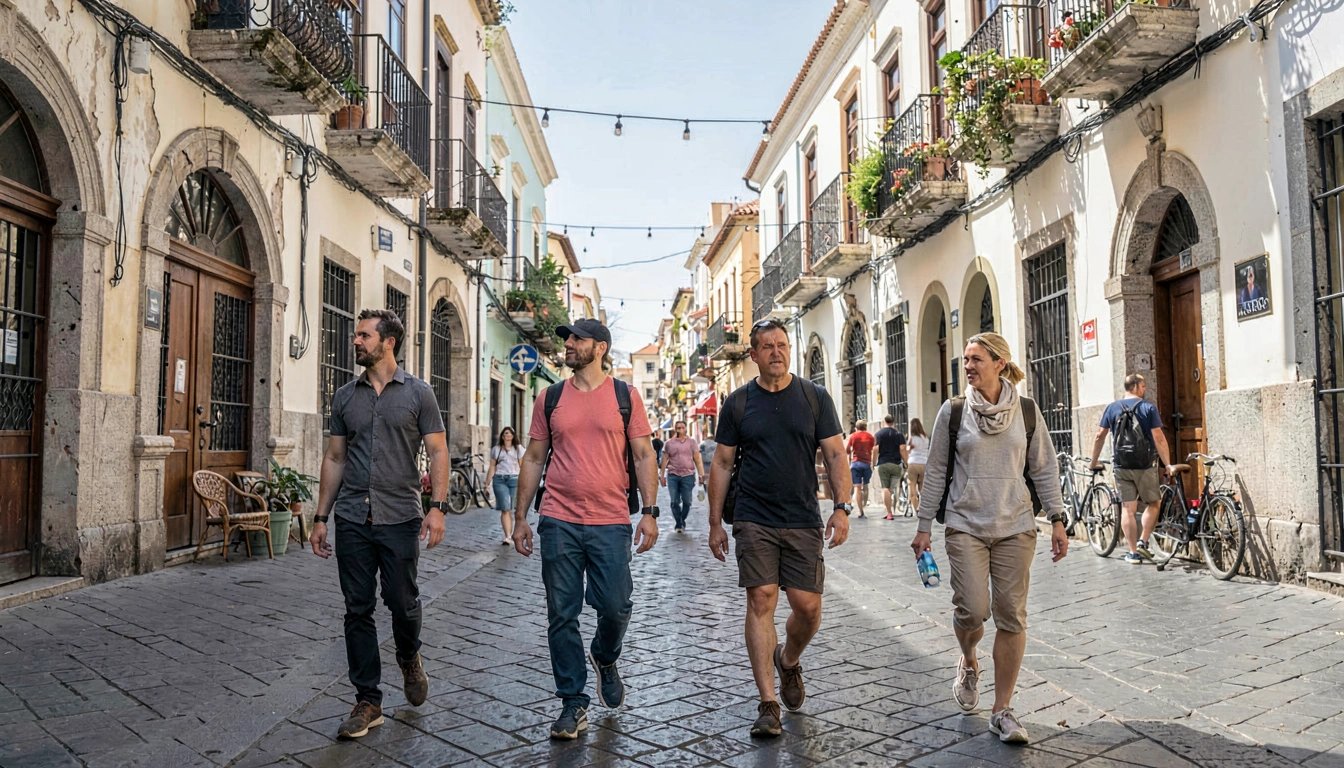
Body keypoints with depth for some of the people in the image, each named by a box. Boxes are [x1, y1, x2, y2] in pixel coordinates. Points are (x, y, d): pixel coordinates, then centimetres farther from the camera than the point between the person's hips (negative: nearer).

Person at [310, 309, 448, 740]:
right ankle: (368, 701, 14)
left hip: (400, 517, -3)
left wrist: (437, 507, -13)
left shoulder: (418, 393, 1)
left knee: (402, 602, 2)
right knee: (358, 610, 4)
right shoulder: (345, 397, 10)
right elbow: (335, 458, 14)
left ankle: (409, 659, 35)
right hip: (352, 519, 3)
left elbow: (437, 451, -2)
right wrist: (320, 517, 10)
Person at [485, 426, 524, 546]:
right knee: (505, 509, -11)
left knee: (515, 509, -2)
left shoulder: (518, 448, 13)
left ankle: (513, 534, 11)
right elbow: (492, 467, 12)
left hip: (514, 479, 0)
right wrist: (487, 483, 5)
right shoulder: (496, 449, 15)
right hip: (499, 480, 0)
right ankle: (508, 536, -19)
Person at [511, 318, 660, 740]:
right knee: (562, 615, 3)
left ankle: (604, 658, 33)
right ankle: (573, 704, 15)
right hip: (558, 522, 2)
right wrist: (520, 516, 8)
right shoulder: (551, 398, 9)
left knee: (616, 608, -1)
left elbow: (643, 455, 3)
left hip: (611, 523, -1)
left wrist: (649, 511, -6)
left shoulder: (624, 395, 4)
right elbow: (534, 458, 12)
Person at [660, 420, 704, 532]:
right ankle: (679, 524, 9)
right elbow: (665, 459, 10)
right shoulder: (669, 443, 8)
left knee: (687, 501, 2)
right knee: (675, 502, -1)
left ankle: (682, 521, 22)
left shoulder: (691, 442, 7)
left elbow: (697, 459, 6)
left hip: (688, 475, 0)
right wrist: (662, 475, 6)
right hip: (672, 475, 0)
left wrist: (701, 474, 0)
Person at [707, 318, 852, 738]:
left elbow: (835, 454, 3)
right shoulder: (737, 403, 5)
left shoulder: (814, 397, 5)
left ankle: (789, 661, 32)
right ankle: (768, 704, 2)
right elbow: (722, 464, 8)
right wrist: (715, 523, 5)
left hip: (804, 521, 1)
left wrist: (841, 507, -8)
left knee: (808, 606, -1)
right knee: (761, 601, -6)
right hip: (754, 521, 0)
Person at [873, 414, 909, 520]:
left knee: (885, 488, -1)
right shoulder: (898, 434, 4)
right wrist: (905, 463, 4)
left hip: (882, 464, -1)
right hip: (896, 464, 1)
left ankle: (889, 513, -6)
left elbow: (875, 450, -4)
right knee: (896, 487, 10)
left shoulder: (878, 434, 3)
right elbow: (902, 450, -4)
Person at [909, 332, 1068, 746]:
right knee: (972, 610, -10)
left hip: (1015, 527, 1)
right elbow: (936, 472, 4)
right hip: (966, 526, -1)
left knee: (1011, 616, 0)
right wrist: (924, 527, 3)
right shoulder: (953, 411, 1)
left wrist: (1057, 521, 0)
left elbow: (1044, 469, 7)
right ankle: (968, 664, 25)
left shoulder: (1027, 411, 3)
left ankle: (1002, 710, 12)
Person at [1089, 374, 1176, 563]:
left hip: (1121, 466, 3)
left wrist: (1094, 462, 14)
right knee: (1153, 504, 15)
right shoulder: (1148, 408, -4)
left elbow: (1100, 436, 5)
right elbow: (1158, 438, -10)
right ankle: (1142, 542, 6)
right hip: (1145, 465, -2)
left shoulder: (1112, 408, 5)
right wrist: (1167, 464, -5)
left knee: (1128, 509, 4)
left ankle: (1133, 552, 5)